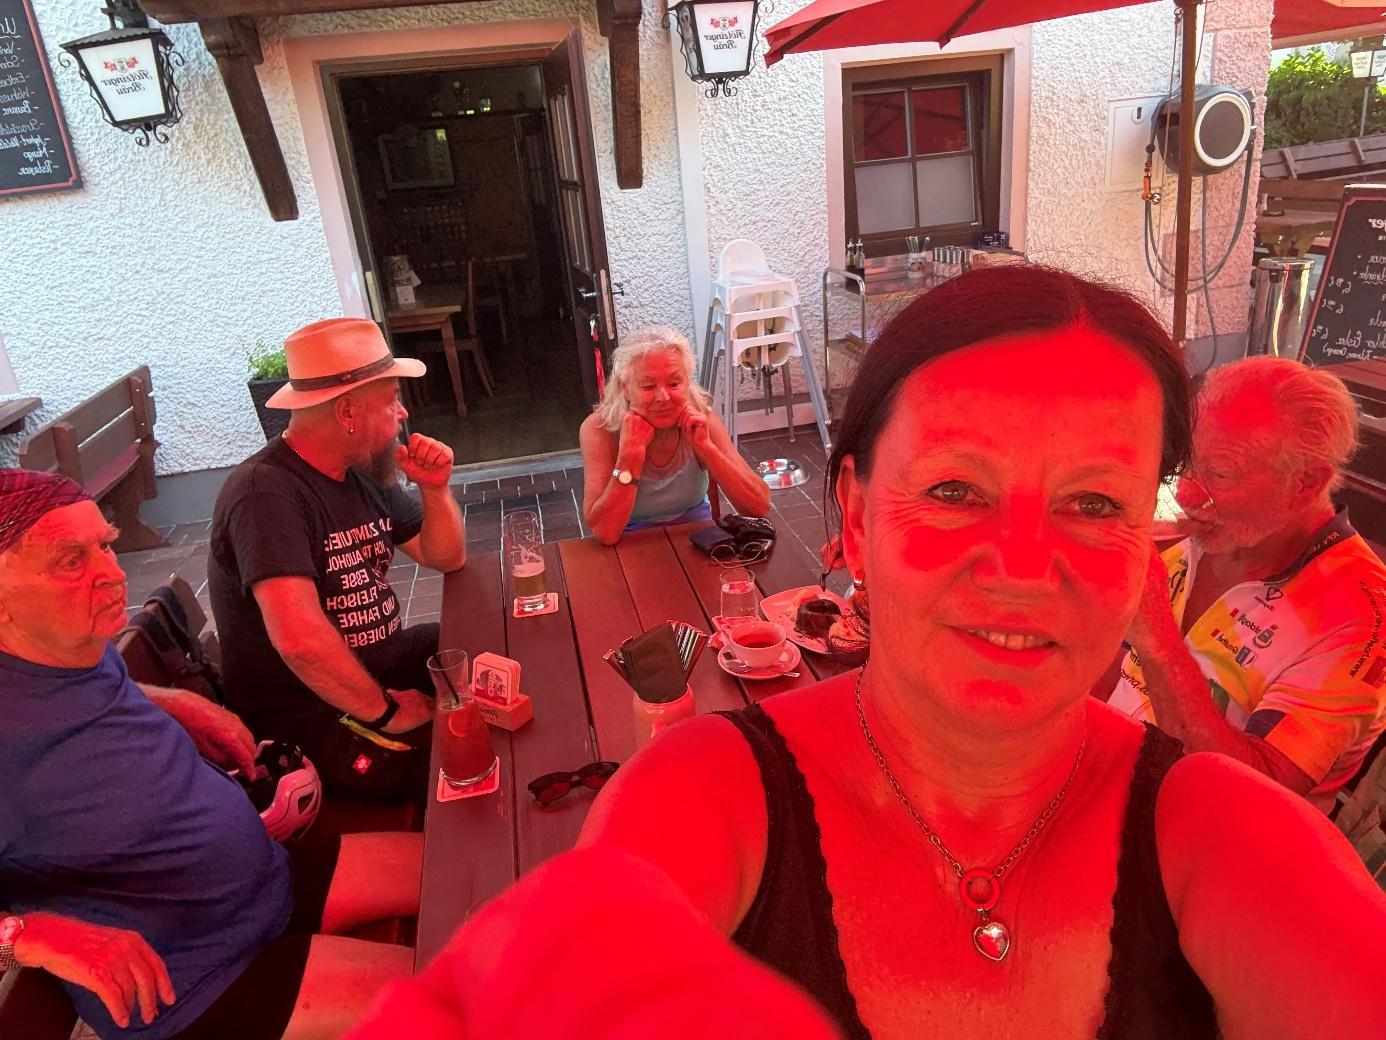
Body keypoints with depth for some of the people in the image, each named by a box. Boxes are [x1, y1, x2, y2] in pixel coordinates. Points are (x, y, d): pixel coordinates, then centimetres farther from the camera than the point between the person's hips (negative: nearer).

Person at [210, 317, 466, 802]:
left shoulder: (363, 475, 6)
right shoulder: (267, 491, -23)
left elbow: (446, 558, 14)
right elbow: (300, 639, -34)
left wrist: (435, 490, -5)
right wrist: (386, 711, -22)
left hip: (380, 663, 9)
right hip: (310, 718, -9)